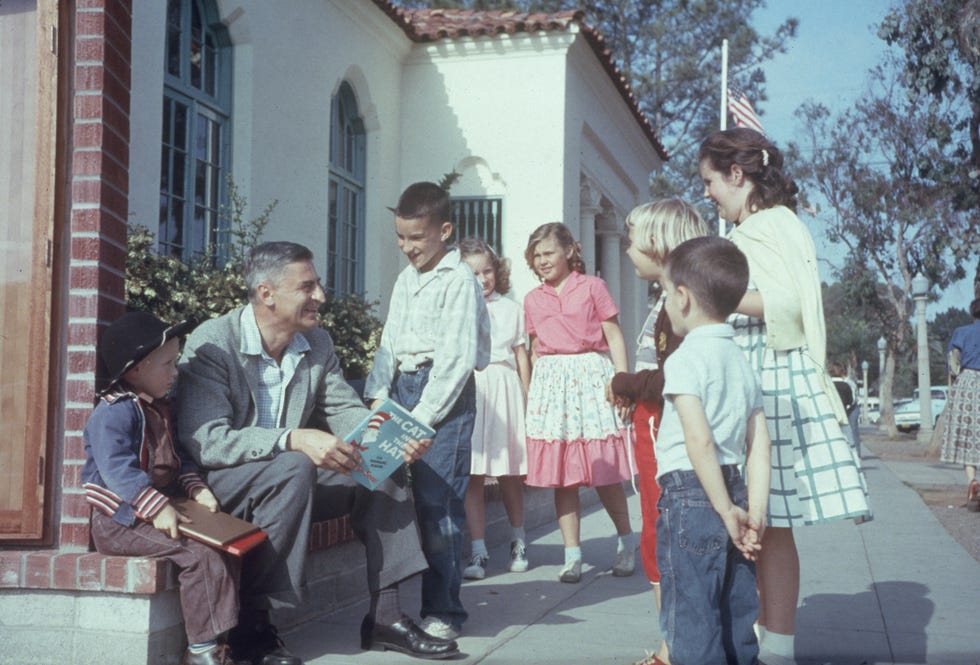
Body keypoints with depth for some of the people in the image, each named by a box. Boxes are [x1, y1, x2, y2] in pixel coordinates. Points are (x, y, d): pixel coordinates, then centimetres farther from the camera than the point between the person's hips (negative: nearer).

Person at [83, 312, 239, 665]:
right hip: (120, 521, -10)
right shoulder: (114, 412, -15)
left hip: (157, 511, 10)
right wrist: (157, 507, -32)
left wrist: (197, 489, 3)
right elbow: (118, 469, -26)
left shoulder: (161, 409, 16)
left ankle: (222, 636, 1)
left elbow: (178, 460, 20)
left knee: (225, 549, -2)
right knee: (200, 555, -23)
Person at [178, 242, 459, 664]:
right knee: (294, 469, -35)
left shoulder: (317, 344, 5)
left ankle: (385, 614, -6)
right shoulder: (212, 344, -17)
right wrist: (294, 440, -39)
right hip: (218, 486, -7)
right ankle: (252, 625, -26)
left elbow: (347, 412, 5)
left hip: (289, 484, 7)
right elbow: (205, 441, -26)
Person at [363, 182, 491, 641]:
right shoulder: (406, 279, 16)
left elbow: (458, 356, -14)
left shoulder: (459, 280, -7)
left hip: (446, 394, -7)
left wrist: (422, 415, -16)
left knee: (438, 502, -7)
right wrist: (379, 397, 5)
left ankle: (442, 611, 1)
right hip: (403, 385, 7)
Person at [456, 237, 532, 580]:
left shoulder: (510, 308, 13)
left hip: (505, 388, 2)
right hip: (470, 389, -1)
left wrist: (526, 397, 10)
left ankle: (518, 540, 28)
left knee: (509, 473, 7)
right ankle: (478, 553, -1)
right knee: (472, 474, -5)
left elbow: (521, 355, 13)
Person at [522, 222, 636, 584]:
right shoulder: (533, 300, 13)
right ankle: (572, 554, 12)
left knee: (604, 472, -1)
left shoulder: (592, 286, 1)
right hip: (551, 382, 4)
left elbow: (614, 335, 0)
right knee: (561, 474, 3)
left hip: (590, 376, -3)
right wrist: (529, 391, 13)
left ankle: (626, 540, 21)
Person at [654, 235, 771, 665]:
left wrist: (725, 509, -17)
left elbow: (700, 440, -20)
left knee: (692, 628, -2)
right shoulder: (743, 363, 13)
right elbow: (759, 447, 6)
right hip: (731, 488, 8)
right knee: (737, 625, 15)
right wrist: (755, 512, 2)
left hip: (689, 495, -8)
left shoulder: (685, 359, -10)